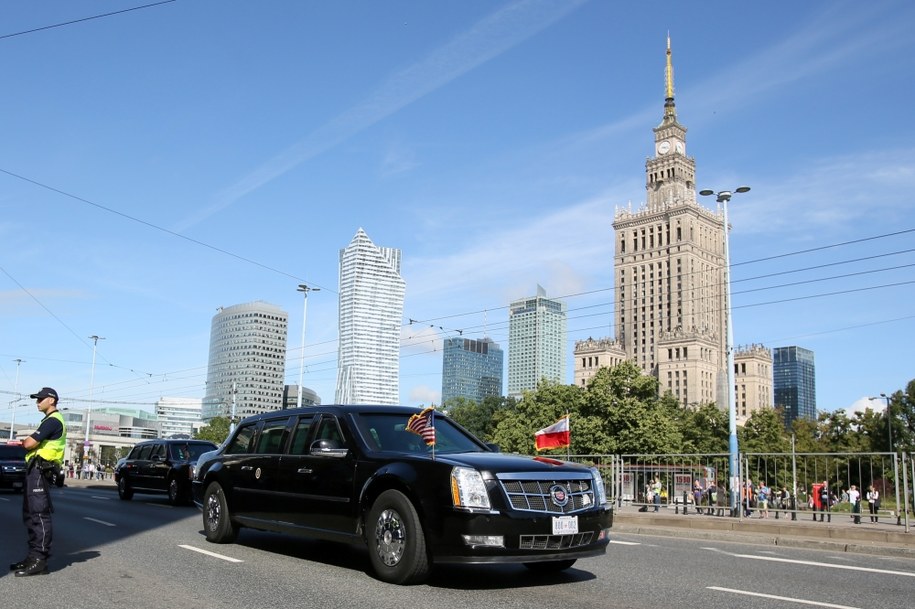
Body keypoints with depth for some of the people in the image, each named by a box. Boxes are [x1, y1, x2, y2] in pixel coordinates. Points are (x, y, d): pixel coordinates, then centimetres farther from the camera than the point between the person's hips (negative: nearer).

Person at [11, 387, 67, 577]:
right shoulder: (51, 421, 23)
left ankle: (40, 561, -12)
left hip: (40, 471, -11)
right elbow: (33, 443, 20)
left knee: (40, 515, -11)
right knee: (31, 515, 12)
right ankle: (34, 556, 17)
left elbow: (30, 443, -17)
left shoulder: (53, 420, -12)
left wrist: (22, 442, 4)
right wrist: (25, 442, 0)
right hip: (36, 470, 11)